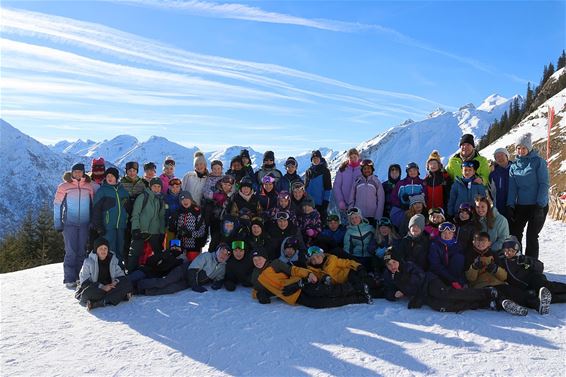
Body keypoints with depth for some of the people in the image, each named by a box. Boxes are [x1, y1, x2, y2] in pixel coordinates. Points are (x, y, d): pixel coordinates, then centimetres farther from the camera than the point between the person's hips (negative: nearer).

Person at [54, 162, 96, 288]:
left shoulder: (89, 186, 6)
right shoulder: (64, 186, -1)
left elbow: (92, 205, 13)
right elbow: (57, 205, 3)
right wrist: (58, 223, 0)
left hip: (84, 224, 3)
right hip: (69, 224, -2)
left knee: (82, 251, 6)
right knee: (71, 252, -5)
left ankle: (80, 277, 16)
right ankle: (69, 279, 3)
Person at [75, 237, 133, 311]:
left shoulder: (113, 259, 7)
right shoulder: (88, 262, -4)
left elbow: (121, 275, 9)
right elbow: (85, 281, -11)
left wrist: (116, 281, -16)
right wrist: (102, 287, -24)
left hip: (109, 287, 4)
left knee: (127, 284, -24)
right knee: (89, 292, -37)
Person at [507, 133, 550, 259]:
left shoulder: (538, 161, -5)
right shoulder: (514, 165, 8)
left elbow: (544, 184, -9)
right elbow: (512, 187, 5)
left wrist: (540, 205, -15)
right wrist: (510, 205, -5)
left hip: (538, 205, -4)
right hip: (520, 206, 4)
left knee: (531, 237, -2)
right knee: (514, 235, 2)